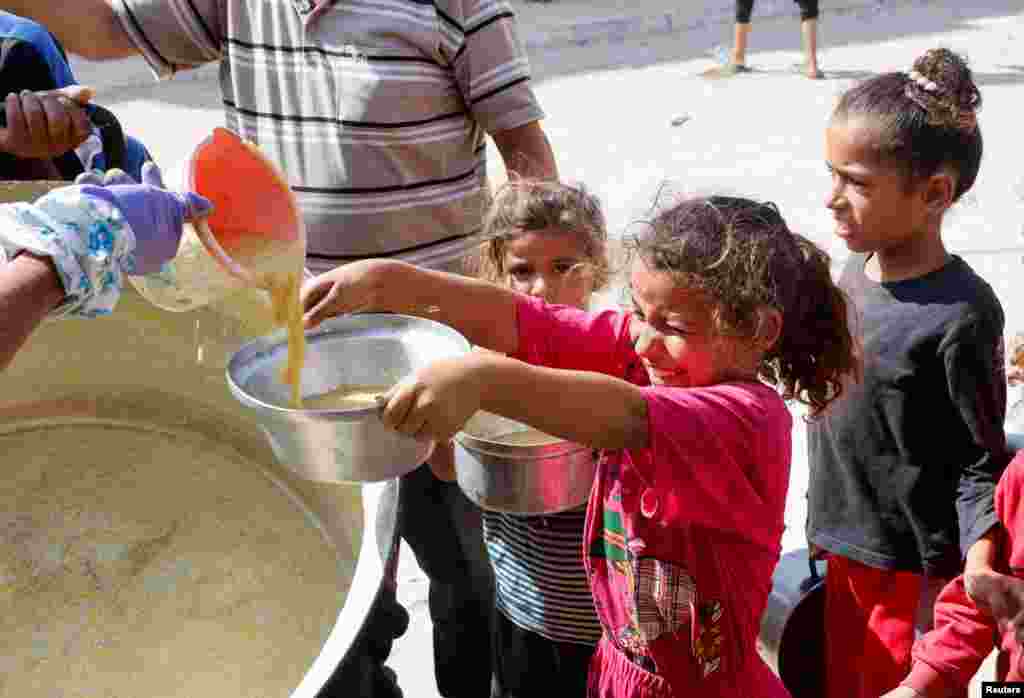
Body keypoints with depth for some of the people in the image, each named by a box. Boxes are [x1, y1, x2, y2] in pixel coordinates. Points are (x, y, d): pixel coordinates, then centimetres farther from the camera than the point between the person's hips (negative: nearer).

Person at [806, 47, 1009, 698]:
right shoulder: (857, 266, -2)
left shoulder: (961, 315, -23)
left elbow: (982, 463, -14)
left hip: (914, 574, -7)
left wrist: (980, 567, -28)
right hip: (846, 555, 7)